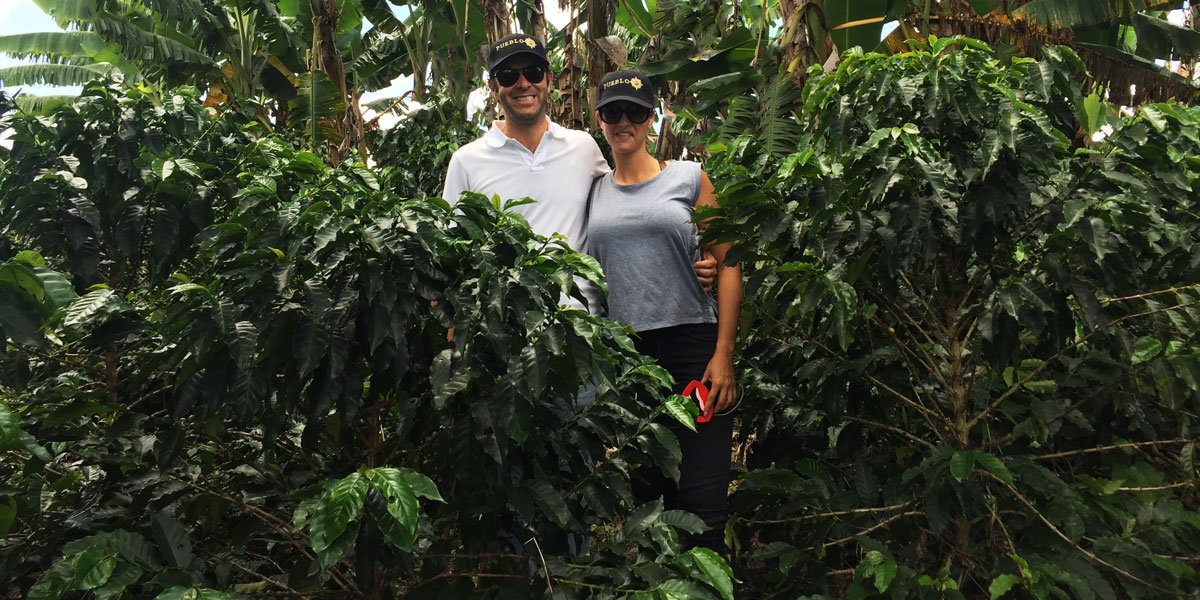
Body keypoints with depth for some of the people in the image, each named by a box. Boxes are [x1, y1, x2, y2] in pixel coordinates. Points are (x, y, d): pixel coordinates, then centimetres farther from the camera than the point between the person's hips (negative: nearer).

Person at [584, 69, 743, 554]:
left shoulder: (688, 177, 6)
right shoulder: (593, 192, 14)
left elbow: (726, 265, 2)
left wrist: (723, 354, -7)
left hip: (690, 347, -2)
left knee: (700, 499, -5)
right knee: (639, 493, 9)